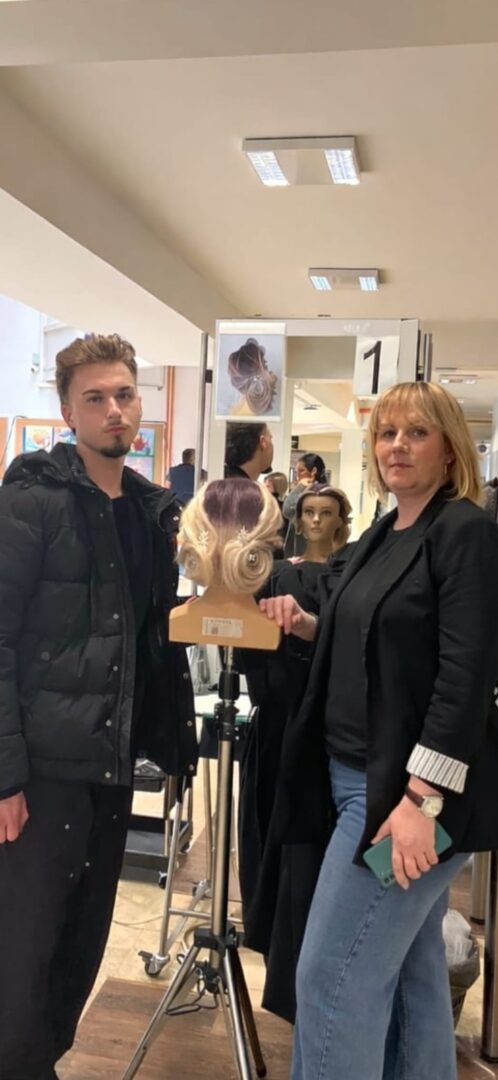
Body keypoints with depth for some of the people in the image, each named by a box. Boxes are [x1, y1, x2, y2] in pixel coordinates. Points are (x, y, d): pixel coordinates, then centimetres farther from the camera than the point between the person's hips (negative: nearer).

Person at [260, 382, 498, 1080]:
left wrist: (422, 799, -23)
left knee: (332, 975, -3)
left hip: (411, 787, -8)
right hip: (363, 778, 8)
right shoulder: (380, 537, 14)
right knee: (410, 970, 18)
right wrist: (304, 624, 3)